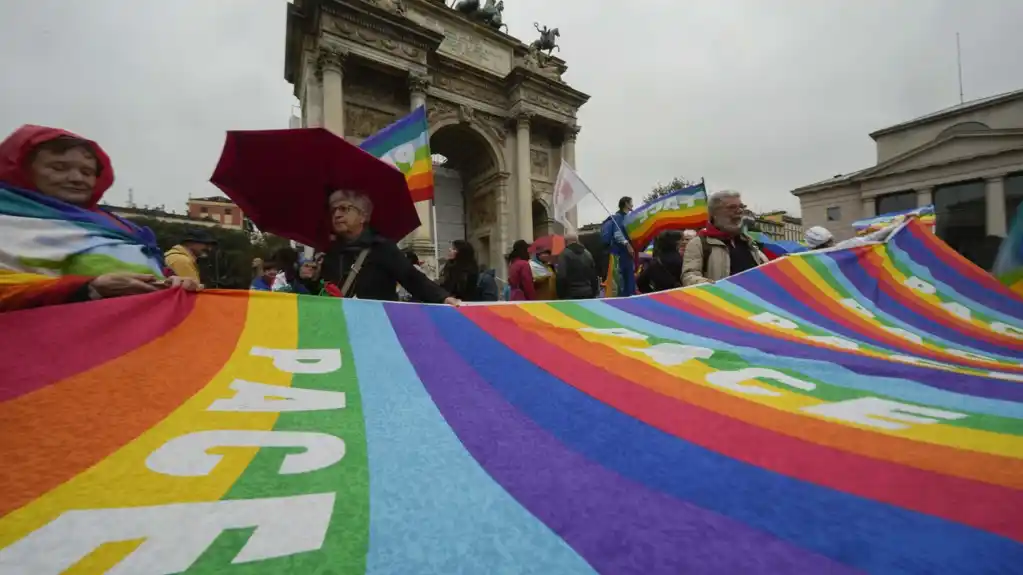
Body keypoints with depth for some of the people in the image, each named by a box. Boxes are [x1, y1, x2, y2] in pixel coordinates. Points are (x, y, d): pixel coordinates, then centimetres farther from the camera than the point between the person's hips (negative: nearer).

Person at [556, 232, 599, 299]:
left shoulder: (564, 254, -7)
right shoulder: (587, 253, 13)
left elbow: (561, 276, -16)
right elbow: (594, 276, 15)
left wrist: (560, 295, -9)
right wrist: (593, 293, 20)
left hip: (571, 294, -6)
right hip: (587, 294, 6)